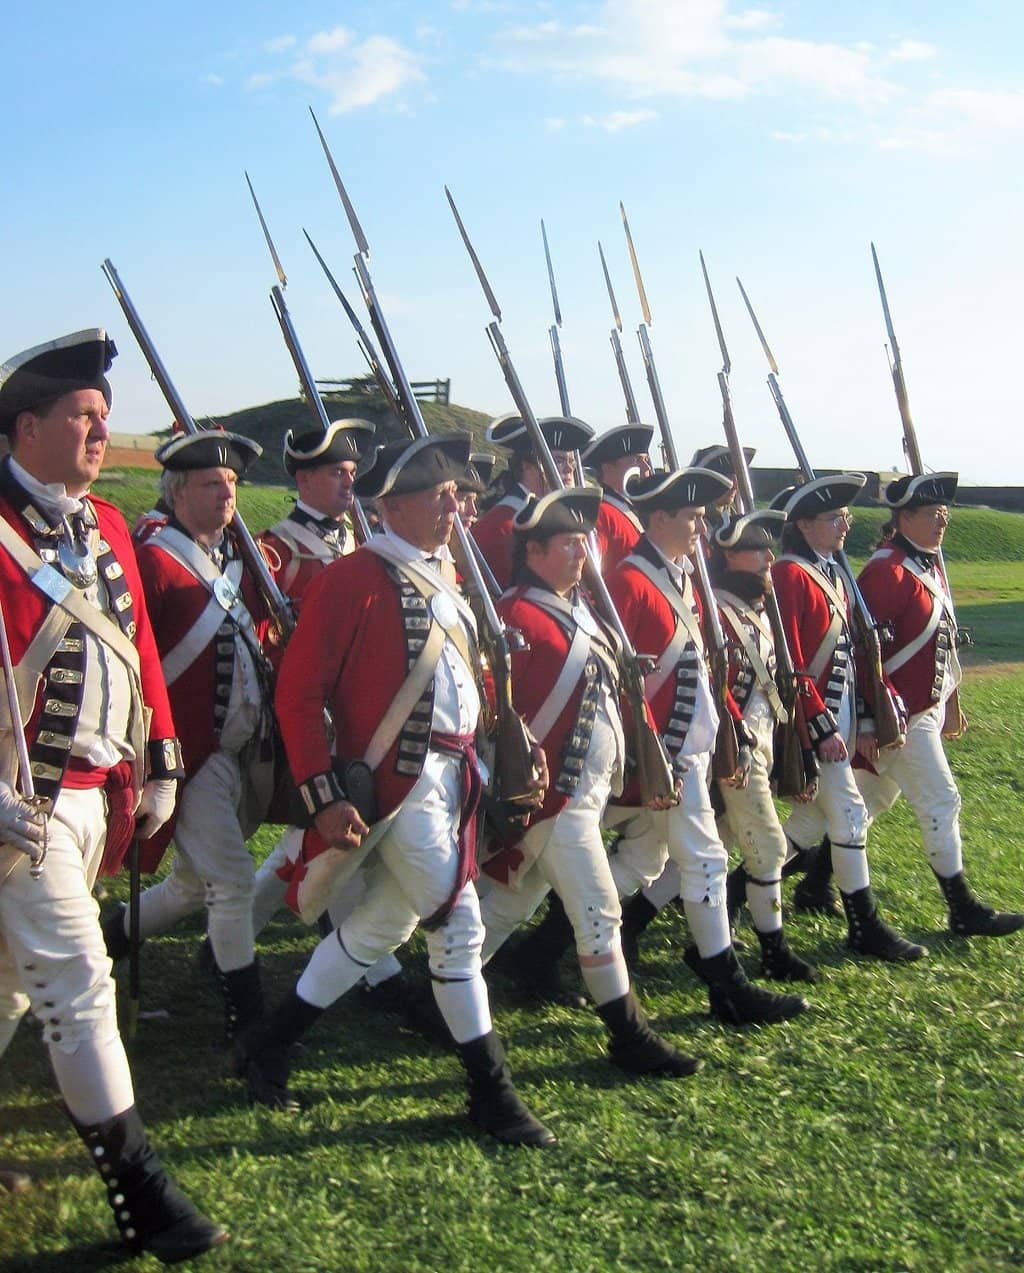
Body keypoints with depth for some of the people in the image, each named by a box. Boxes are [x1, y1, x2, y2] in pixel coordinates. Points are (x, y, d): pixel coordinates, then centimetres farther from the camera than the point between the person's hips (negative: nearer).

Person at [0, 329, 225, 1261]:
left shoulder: (106, 526, 11)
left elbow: (138, 646, 15)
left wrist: (160, 763, 14)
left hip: (100, 791, 8)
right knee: (78, 979, -4)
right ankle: (138, 1193, 5)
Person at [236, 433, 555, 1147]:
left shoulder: (442, 574, 13)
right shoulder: (357, 579, -13)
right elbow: (298, 693, -14)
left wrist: (470, 763, 13)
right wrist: (326, 796, -18)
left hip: (449, 775, 9)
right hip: (399, 782, -9)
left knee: (383, 923, 16)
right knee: (459, 925, -3)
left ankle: (270, 1047, 30)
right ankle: (492, 1092, 11)